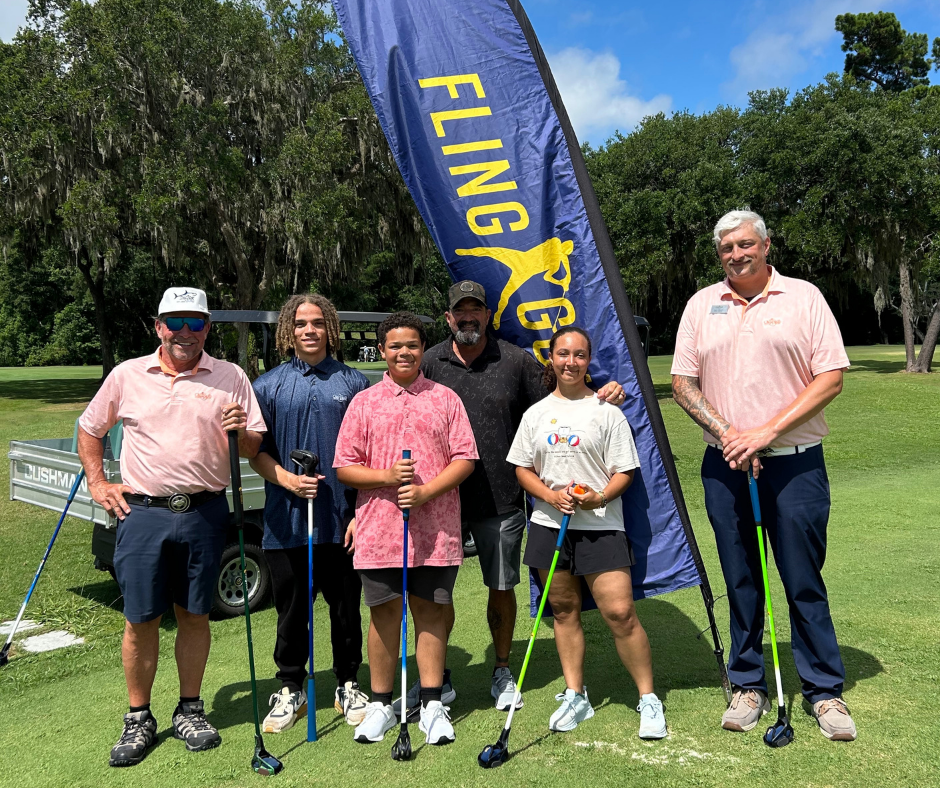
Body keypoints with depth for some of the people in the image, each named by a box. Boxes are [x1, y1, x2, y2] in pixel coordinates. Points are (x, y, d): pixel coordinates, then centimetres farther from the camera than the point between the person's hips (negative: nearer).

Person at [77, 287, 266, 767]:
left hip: (205, 513, 0)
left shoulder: (230, 378, 4)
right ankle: (138, 719, 22)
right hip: (142, 512, 0)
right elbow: (89, 428, 17)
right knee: (140, 619, 5)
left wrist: (239, 431, -16)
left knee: (194, 615, 10)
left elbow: (254, 447, 6)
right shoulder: (127, 376, 5)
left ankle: (189, 710, 27)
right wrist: (97, 484, 8)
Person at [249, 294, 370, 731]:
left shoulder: (353, 382, 4)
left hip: (342, 519, 0)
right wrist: (289, 480, -12)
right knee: (291, 609, 11)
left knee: (346, 607, 11)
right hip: (286, 520, 1)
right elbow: (256, 450, 5)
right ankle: (290, 690, 28)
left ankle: (348, 686, 28)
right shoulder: (268, 385, 6)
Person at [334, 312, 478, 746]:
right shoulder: (364, 402, 7)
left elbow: (464, 458, 0)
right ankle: (380, 704, 22)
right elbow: (344, 467, 4)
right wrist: (387, 476, -13)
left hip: (435, 529, 0)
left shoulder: (445, 399, 6)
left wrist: (425, 490, -13)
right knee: (384, 614, 8)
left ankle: (432, 705, 18)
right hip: (379, 529, 1)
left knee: (430, 613, 7)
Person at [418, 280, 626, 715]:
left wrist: (601, 398, -9)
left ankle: (502, 673, 31)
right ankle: (437, 678, 26)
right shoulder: (429, 364, 2)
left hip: (502, 500, 0)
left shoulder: (516, 361, 2)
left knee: (502, 588, 10)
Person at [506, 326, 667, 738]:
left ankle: (649, 699, 8)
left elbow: (624, 471, -1)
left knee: (620, 612, -9)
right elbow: (522, 468, 11)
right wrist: (550, 495, -7)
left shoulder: (607, 411, -1)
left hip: (601, 526, -3)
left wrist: (600, 497, -19)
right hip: (549, 524, 4)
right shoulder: (536, 413, 9)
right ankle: (575, 696, 25)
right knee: (564, 610, 11)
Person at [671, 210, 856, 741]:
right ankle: (749, 686, 23)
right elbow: (683, 382, 6)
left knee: (805, 580, 3)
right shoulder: (702, 305, 8)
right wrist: (726, 433, -8)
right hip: (726, 464, 3)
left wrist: (768, 430, -13)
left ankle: (825, 691, 18)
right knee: (741, 581, 10)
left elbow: (831, 378, -5)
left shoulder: (803, 297, 0)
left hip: (796, 463, -2)